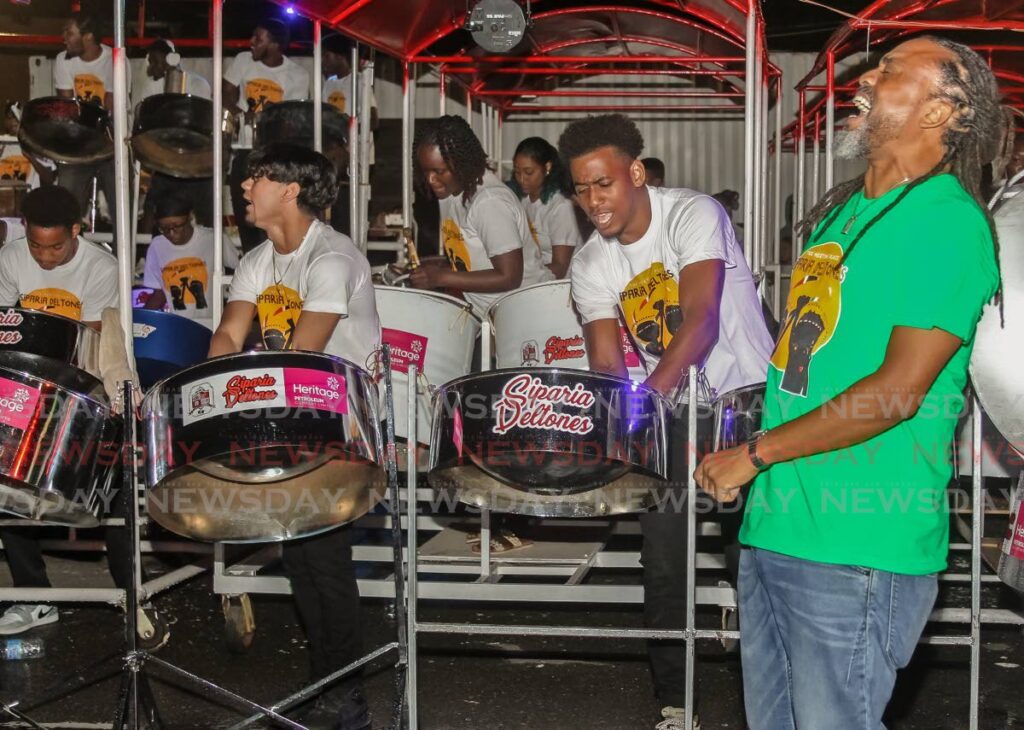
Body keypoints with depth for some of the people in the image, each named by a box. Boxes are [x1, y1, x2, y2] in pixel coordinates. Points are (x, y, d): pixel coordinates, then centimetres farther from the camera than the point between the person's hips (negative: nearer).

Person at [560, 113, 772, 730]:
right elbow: (607, 362, -2)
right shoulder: (590, 267, 1)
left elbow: (702, 323, -26)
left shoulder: (694, 215, -15)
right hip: (671, 417, 5)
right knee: (664, 567, 4)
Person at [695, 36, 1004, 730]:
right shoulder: (843, 210, 16)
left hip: (857, 547, -8)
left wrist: (755, 453, -13)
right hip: (776, 525, 8)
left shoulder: (948, 223, -12)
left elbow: (901, 388, -18)